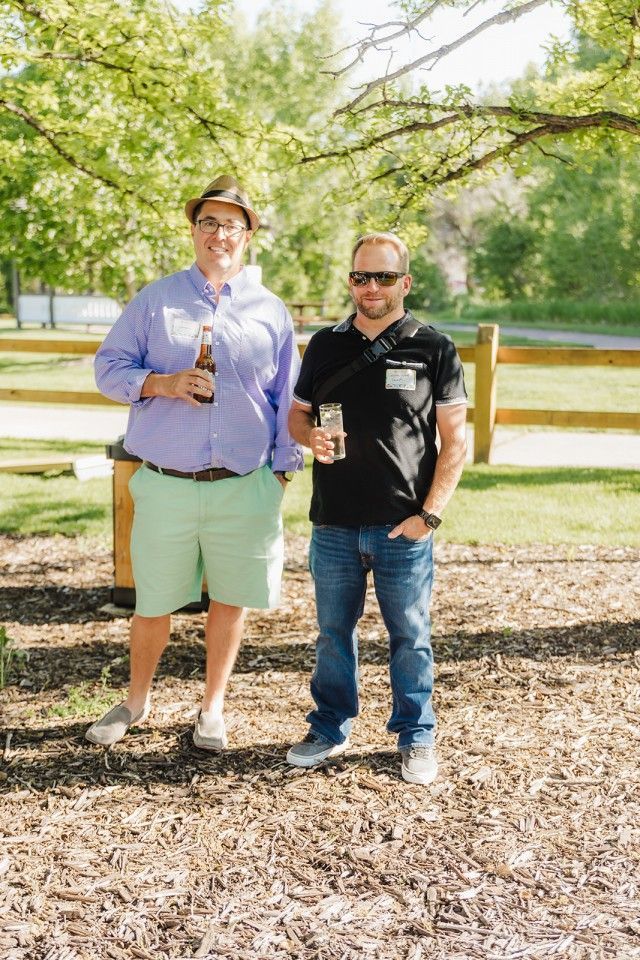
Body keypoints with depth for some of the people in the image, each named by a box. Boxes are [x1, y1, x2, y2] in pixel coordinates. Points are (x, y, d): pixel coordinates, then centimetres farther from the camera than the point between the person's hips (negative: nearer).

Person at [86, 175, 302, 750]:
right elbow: (108, 368, 4)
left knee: (230, 598, 10)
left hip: (244, 487, 1)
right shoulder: (154, 300, 5)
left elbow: (287, 400, 10)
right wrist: (163, 383, -14)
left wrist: (284, 469, 5)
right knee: (154, 604, 9)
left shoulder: (270, 310, 8)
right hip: (165, 484, -1)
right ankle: (136, 703, 32)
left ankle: (213, 709, 29)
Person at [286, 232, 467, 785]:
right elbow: (296, 415, 16)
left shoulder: (434, 349, -1)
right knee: (334, 632, 13)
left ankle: (417, 737, 24)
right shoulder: (325, 346, 9)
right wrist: (311, 436, -8)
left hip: (404, 527, -3)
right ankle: (331, 728, 30)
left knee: (411, 637, 8)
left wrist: (430, 514, -10)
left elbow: (455, 440, -1)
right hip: (334, 526, 3)